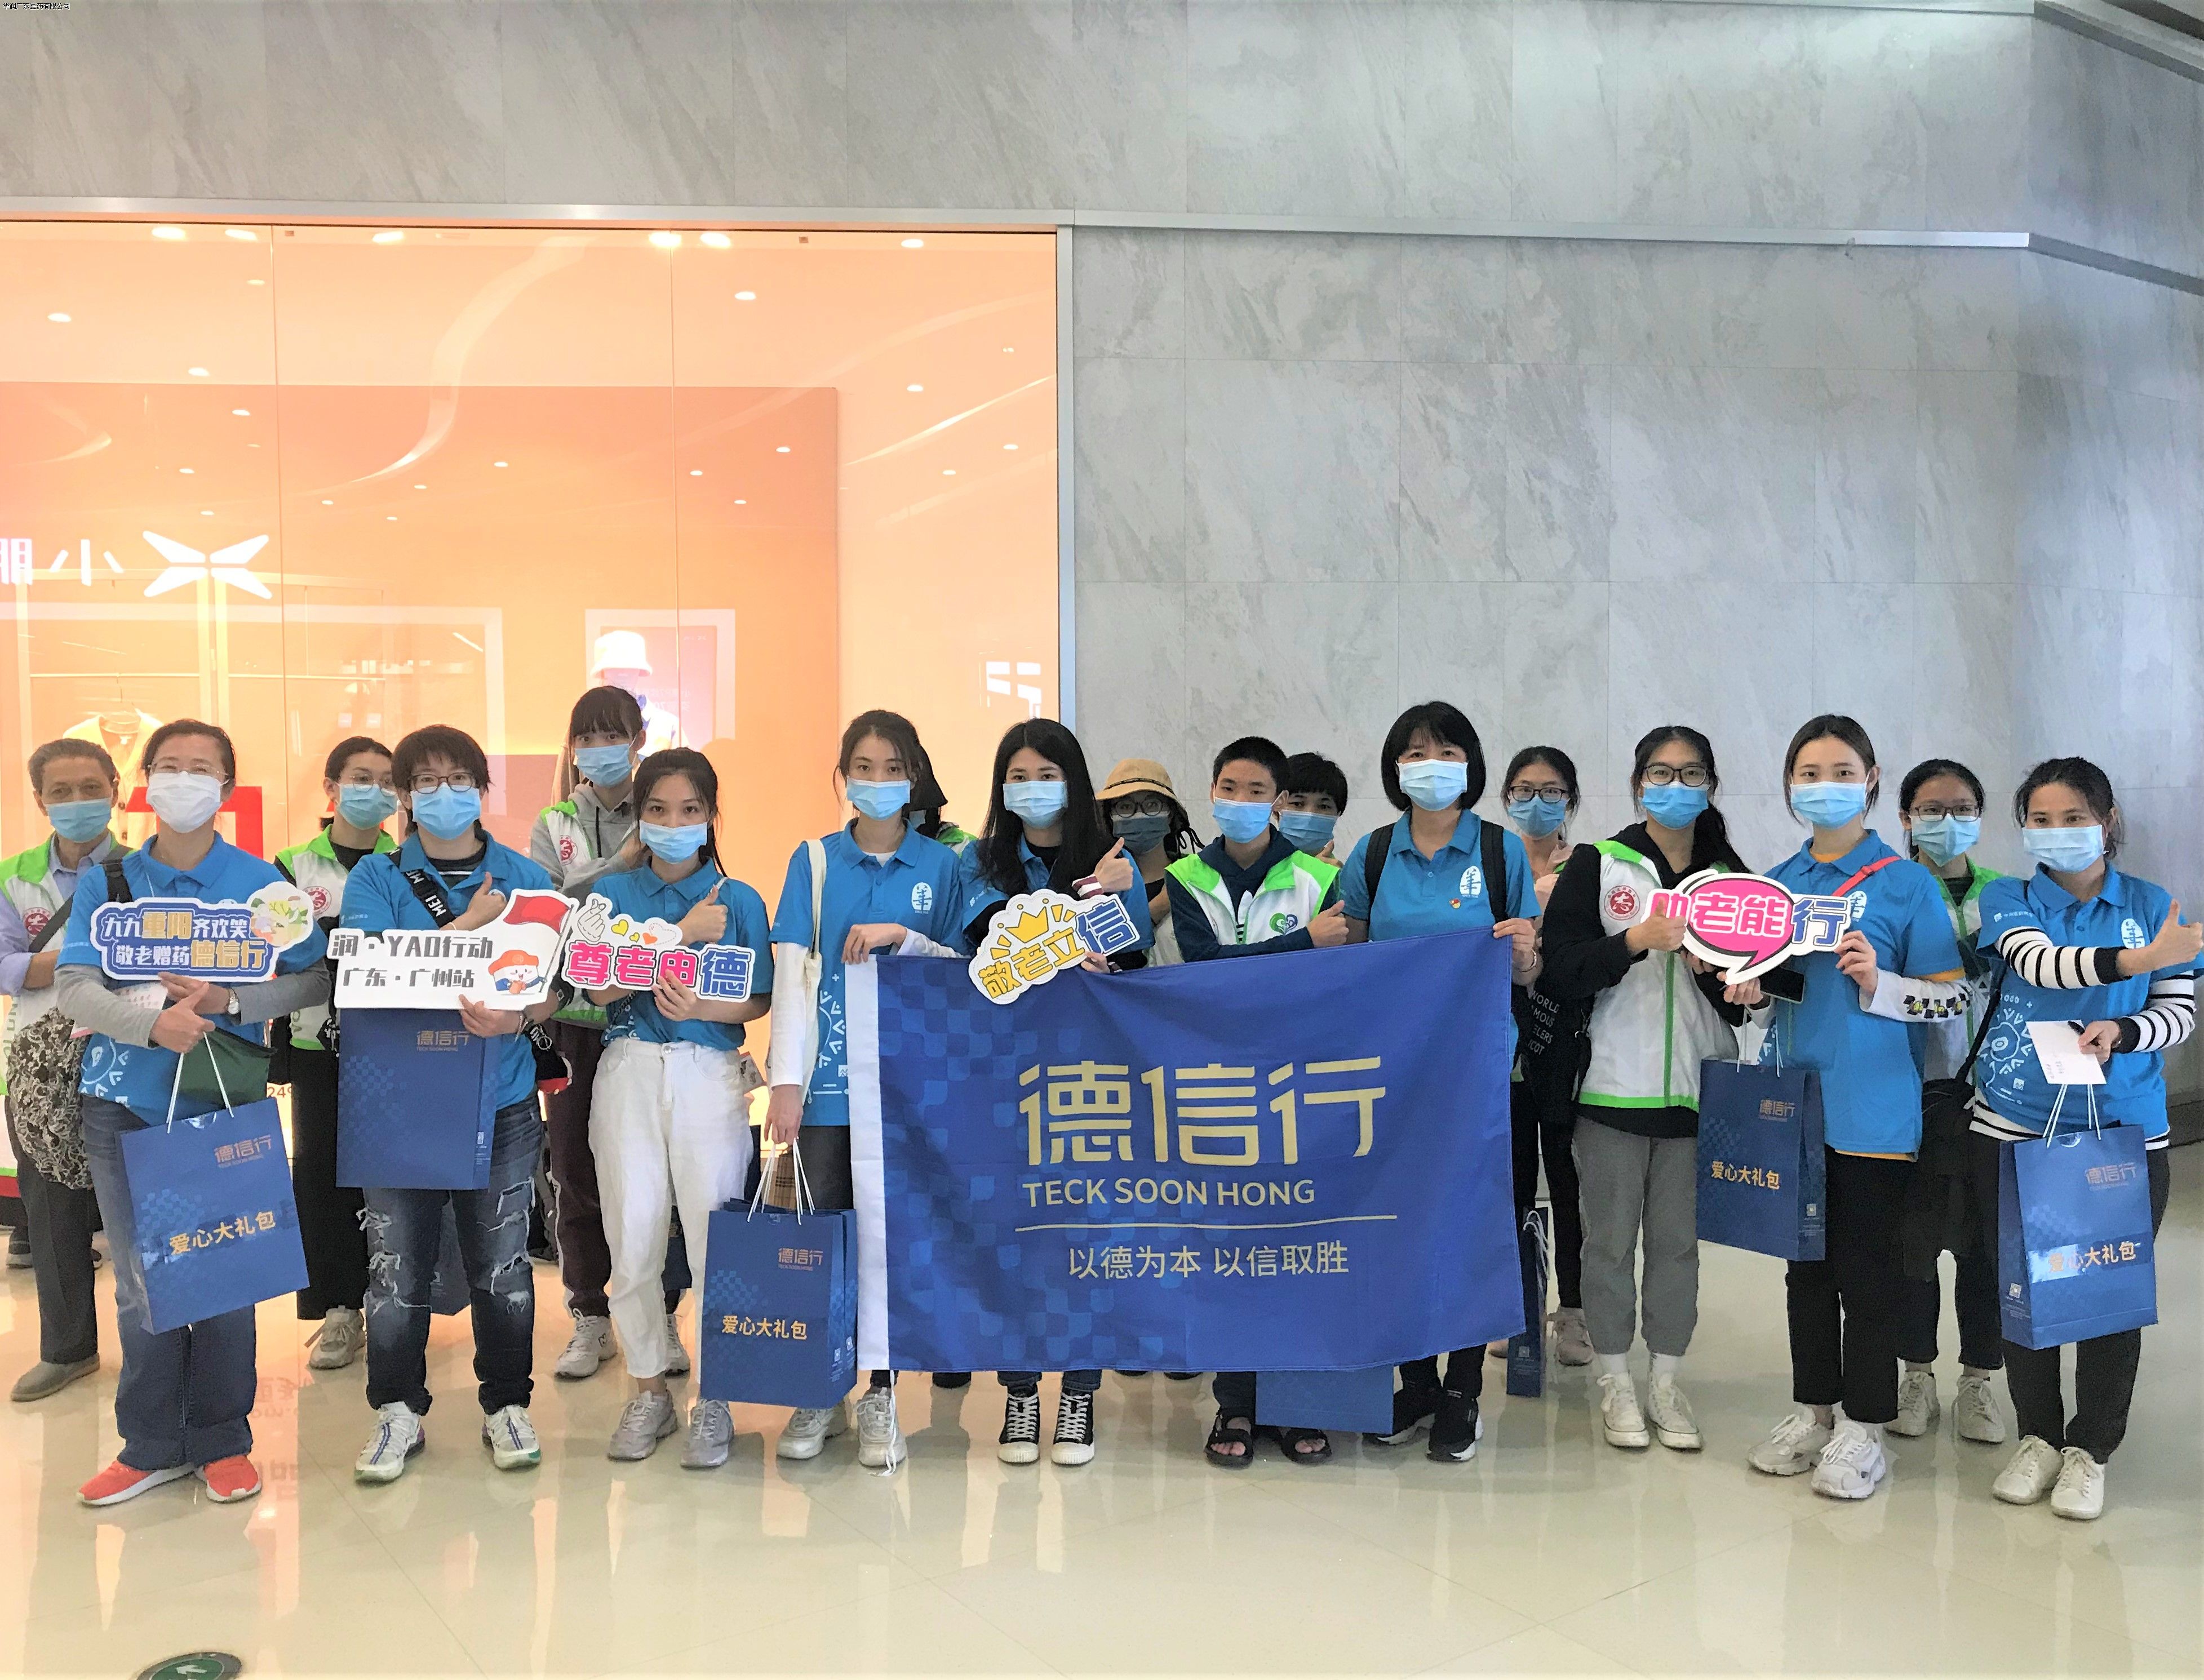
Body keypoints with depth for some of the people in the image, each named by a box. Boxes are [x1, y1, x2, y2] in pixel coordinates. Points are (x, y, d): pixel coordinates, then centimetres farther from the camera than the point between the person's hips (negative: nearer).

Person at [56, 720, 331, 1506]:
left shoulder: (261, 882, 2)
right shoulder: (109, 883, 6)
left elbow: (315, 980, -3)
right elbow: (73, 987, -4)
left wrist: (228, 1003, -18)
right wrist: (151, 1022, -23)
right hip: (125, 1103, 2)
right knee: (140, 1283, 8)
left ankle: (223, 1440, 20)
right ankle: (152, 1446, 22)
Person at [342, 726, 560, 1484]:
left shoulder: (527, 880, 6)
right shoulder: (375, 879, 3)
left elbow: (553, 989, 1)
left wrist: (516, 1018, -21)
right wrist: (468, 925, -16)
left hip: (502, 1101, 1)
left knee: (502, 1264, 6)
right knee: (397, 1263, 5)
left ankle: (507, 1403, 22)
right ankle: (398, 1409, 22)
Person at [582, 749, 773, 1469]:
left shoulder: (739, 899, 4)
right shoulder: (613, 892, 7)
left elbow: (758, 1001, 2)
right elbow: (600, 986, -6)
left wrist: (700, 1008, -17)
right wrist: (683, 935, -12)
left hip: (709, 1073, -1)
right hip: (629, 1071, 1)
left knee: (714, 1238, -2)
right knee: (632, 1238, 4)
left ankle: (713, 1398, 13)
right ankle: (648, 1390, 22)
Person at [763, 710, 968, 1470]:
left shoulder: (939, 865, 5)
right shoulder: (814, 860, 4)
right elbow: (792, 970, -2)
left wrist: (902, 937, -13)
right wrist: (786, 1079, -10)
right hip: (827, 1076, 0)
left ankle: (881, 1395, 16)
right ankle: (820, 1393, 21)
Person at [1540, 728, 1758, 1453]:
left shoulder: (1731, 877, 9)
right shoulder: (1597, 864, 0)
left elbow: (1747, 995, 13)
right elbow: (1556, 970, -9)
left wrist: (1739, 988, -9)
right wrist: (1637, 940, -20)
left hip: (1695, 1090, 3)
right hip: (1614, 1087, -2)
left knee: (1678, 1242, 10)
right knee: (1610, 1241, 6)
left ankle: (1666, 1381, 23)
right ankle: (1615, 1383, 20)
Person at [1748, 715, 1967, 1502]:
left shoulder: (1907, 882, -5)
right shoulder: (1776, 881, 8)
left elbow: (1953, 996, -7)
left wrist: (1877, 982, -23)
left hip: (1873, 1110, -5)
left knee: (1867, 1271, 3)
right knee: (1806, 1264, 14)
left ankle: (1862, 1428, 17)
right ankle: (1812, 1410, 27)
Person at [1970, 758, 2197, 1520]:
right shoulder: (2006, 900, 2)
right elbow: (2039, 964, -18)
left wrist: (2119, 1034, -19)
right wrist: (2135, 960, -33)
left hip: (2123, 1133, 0)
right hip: (2014, 1130, 0)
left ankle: (2090, 1449, 22)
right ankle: (2038, 1435, 26)